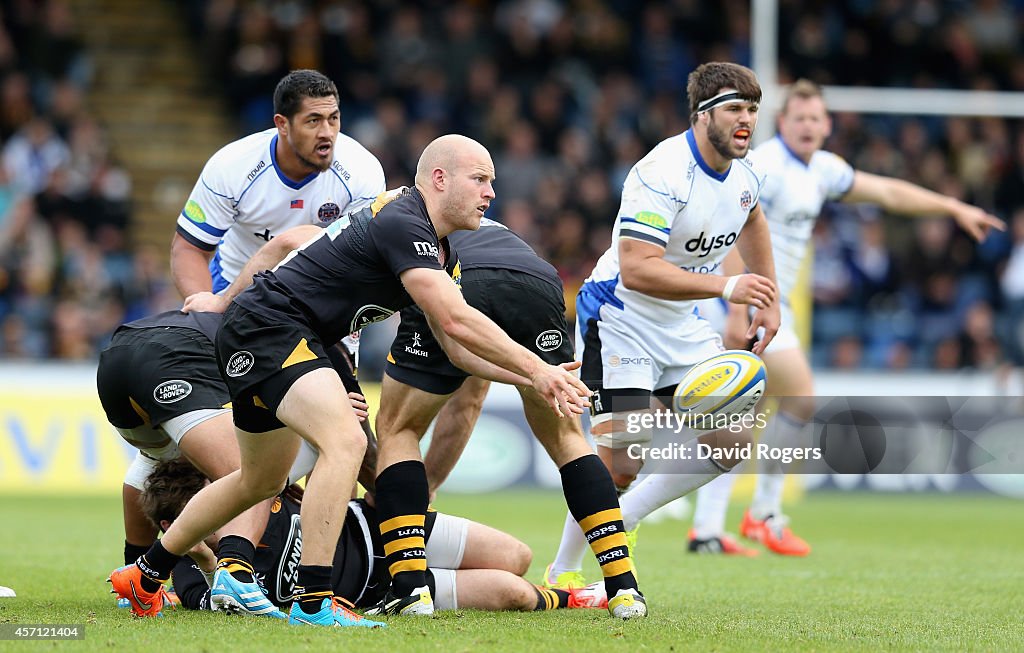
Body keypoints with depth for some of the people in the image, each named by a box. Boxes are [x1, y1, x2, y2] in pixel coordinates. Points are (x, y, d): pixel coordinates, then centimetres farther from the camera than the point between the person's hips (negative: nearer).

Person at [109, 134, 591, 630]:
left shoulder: (439, 250, 11)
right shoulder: (402, 225, -22)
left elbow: (457, 344, 12)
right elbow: (456, 321, -28)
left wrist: (532, 379, 0)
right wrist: (536, 369, -22)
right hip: (265, 328, -11)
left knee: (262, 482, 24)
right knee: (345, 441, -27)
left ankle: (144, 576, 40)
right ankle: (313, 603, -27)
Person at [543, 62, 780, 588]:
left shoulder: (744, 175, 0)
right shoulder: (663, 174, -26)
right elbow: (636, 269, -35)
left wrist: (768, 299, 22)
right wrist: (726, 286, -40)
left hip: (681, 326, 8)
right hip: (619, 320, -8)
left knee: (732, 441, -2)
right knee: (621, 458, -16)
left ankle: (620, 522, 11)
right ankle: (561, 574, 4)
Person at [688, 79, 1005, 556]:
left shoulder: (821, 169, 14)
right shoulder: (766, 166, -15)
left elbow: (888, 192, 23)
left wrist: (956, 209, 24)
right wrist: (738, 311, -29)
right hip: (744, 301, -9)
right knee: (800, 399, -8)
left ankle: (706, 530, 9)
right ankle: (764, 513, 2)